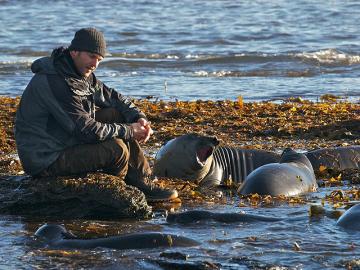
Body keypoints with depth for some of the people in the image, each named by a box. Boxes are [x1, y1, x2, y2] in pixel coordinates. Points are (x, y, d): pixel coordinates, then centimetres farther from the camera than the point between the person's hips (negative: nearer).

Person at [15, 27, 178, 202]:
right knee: (117, 149, -24)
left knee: (116, 114, 5)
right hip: (46, 162, -11)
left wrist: (139, 118, -4)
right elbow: (86, 130, -27)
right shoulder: (53, 82, -25)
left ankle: (144, 183, 5)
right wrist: (129, 131, -18)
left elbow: (113, 97, 16)